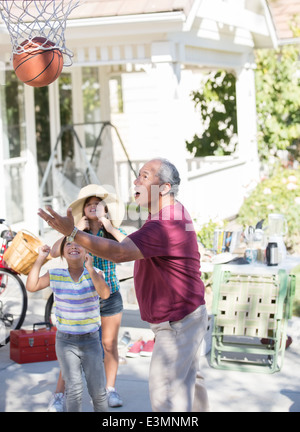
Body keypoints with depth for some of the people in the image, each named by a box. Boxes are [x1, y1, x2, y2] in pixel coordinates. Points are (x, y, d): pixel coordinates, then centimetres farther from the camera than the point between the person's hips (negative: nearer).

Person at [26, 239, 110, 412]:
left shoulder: (94, 273, -6)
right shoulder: (55, 275, -1)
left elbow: (105, 293, -23)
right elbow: (31, 286, -11)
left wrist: (90, 268, -31)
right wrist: (40, 259, -14)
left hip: (91, 340, 0)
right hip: (65, 341, 0)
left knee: (98, 390, -1)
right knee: (74, 390, -5)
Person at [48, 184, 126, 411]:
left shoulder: (114, 231, -2)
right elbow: (55, 251, -17)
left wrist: (111, 229, -22)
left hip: (110, 296, 1)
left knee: (110, 345, 9)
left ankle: (111, 389, 24)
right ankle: (59, 394, 6)